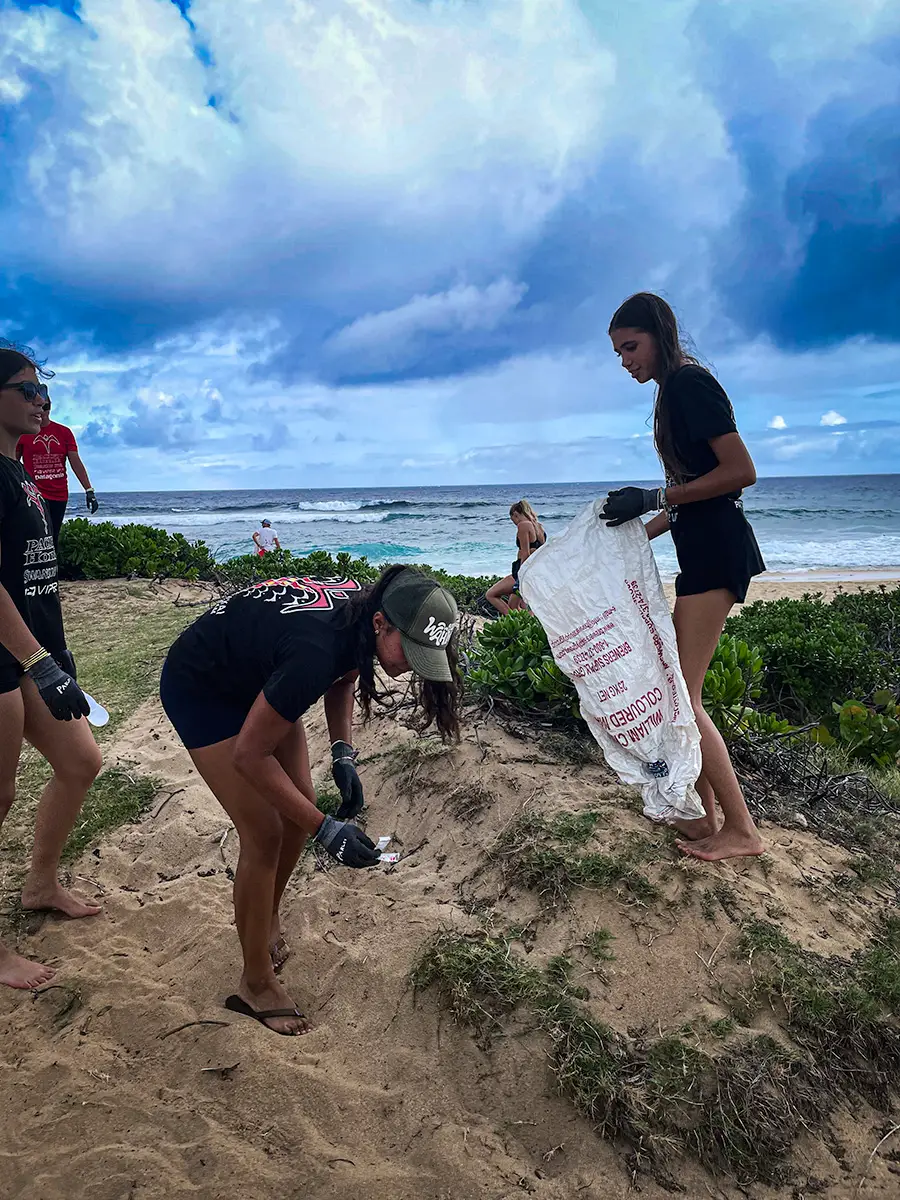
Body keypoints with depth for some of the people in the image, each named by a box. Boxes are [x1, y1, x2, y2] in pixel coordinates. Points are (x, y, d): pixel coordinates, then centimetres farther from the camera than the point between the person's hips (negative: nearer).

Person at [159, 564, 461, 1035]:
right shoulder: (315, 651, -40)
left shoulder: (362, 612, -18)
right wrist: (326, 830, -27)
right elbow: (250, 754, -29)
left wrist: (343, 753, -8)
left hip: (256, 677, 8)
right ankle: (257, 985, 10)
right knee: (264, 833, -8)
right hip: (198, 690, -7)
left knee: (299, 809, 7)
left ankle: (267, 918, 34)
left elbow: (342, 678, 5)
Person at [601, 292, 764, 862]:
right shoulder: (676, 389, 19)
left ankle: (742, 830, 2)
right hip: (705, 548, 10)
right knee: (681, 691, 11)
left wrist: (653, 498, -17)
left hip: (717, 549, -10)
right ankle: (706, 817, 19)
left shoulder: (689, 381, -10)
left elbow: (741, 471, -18)